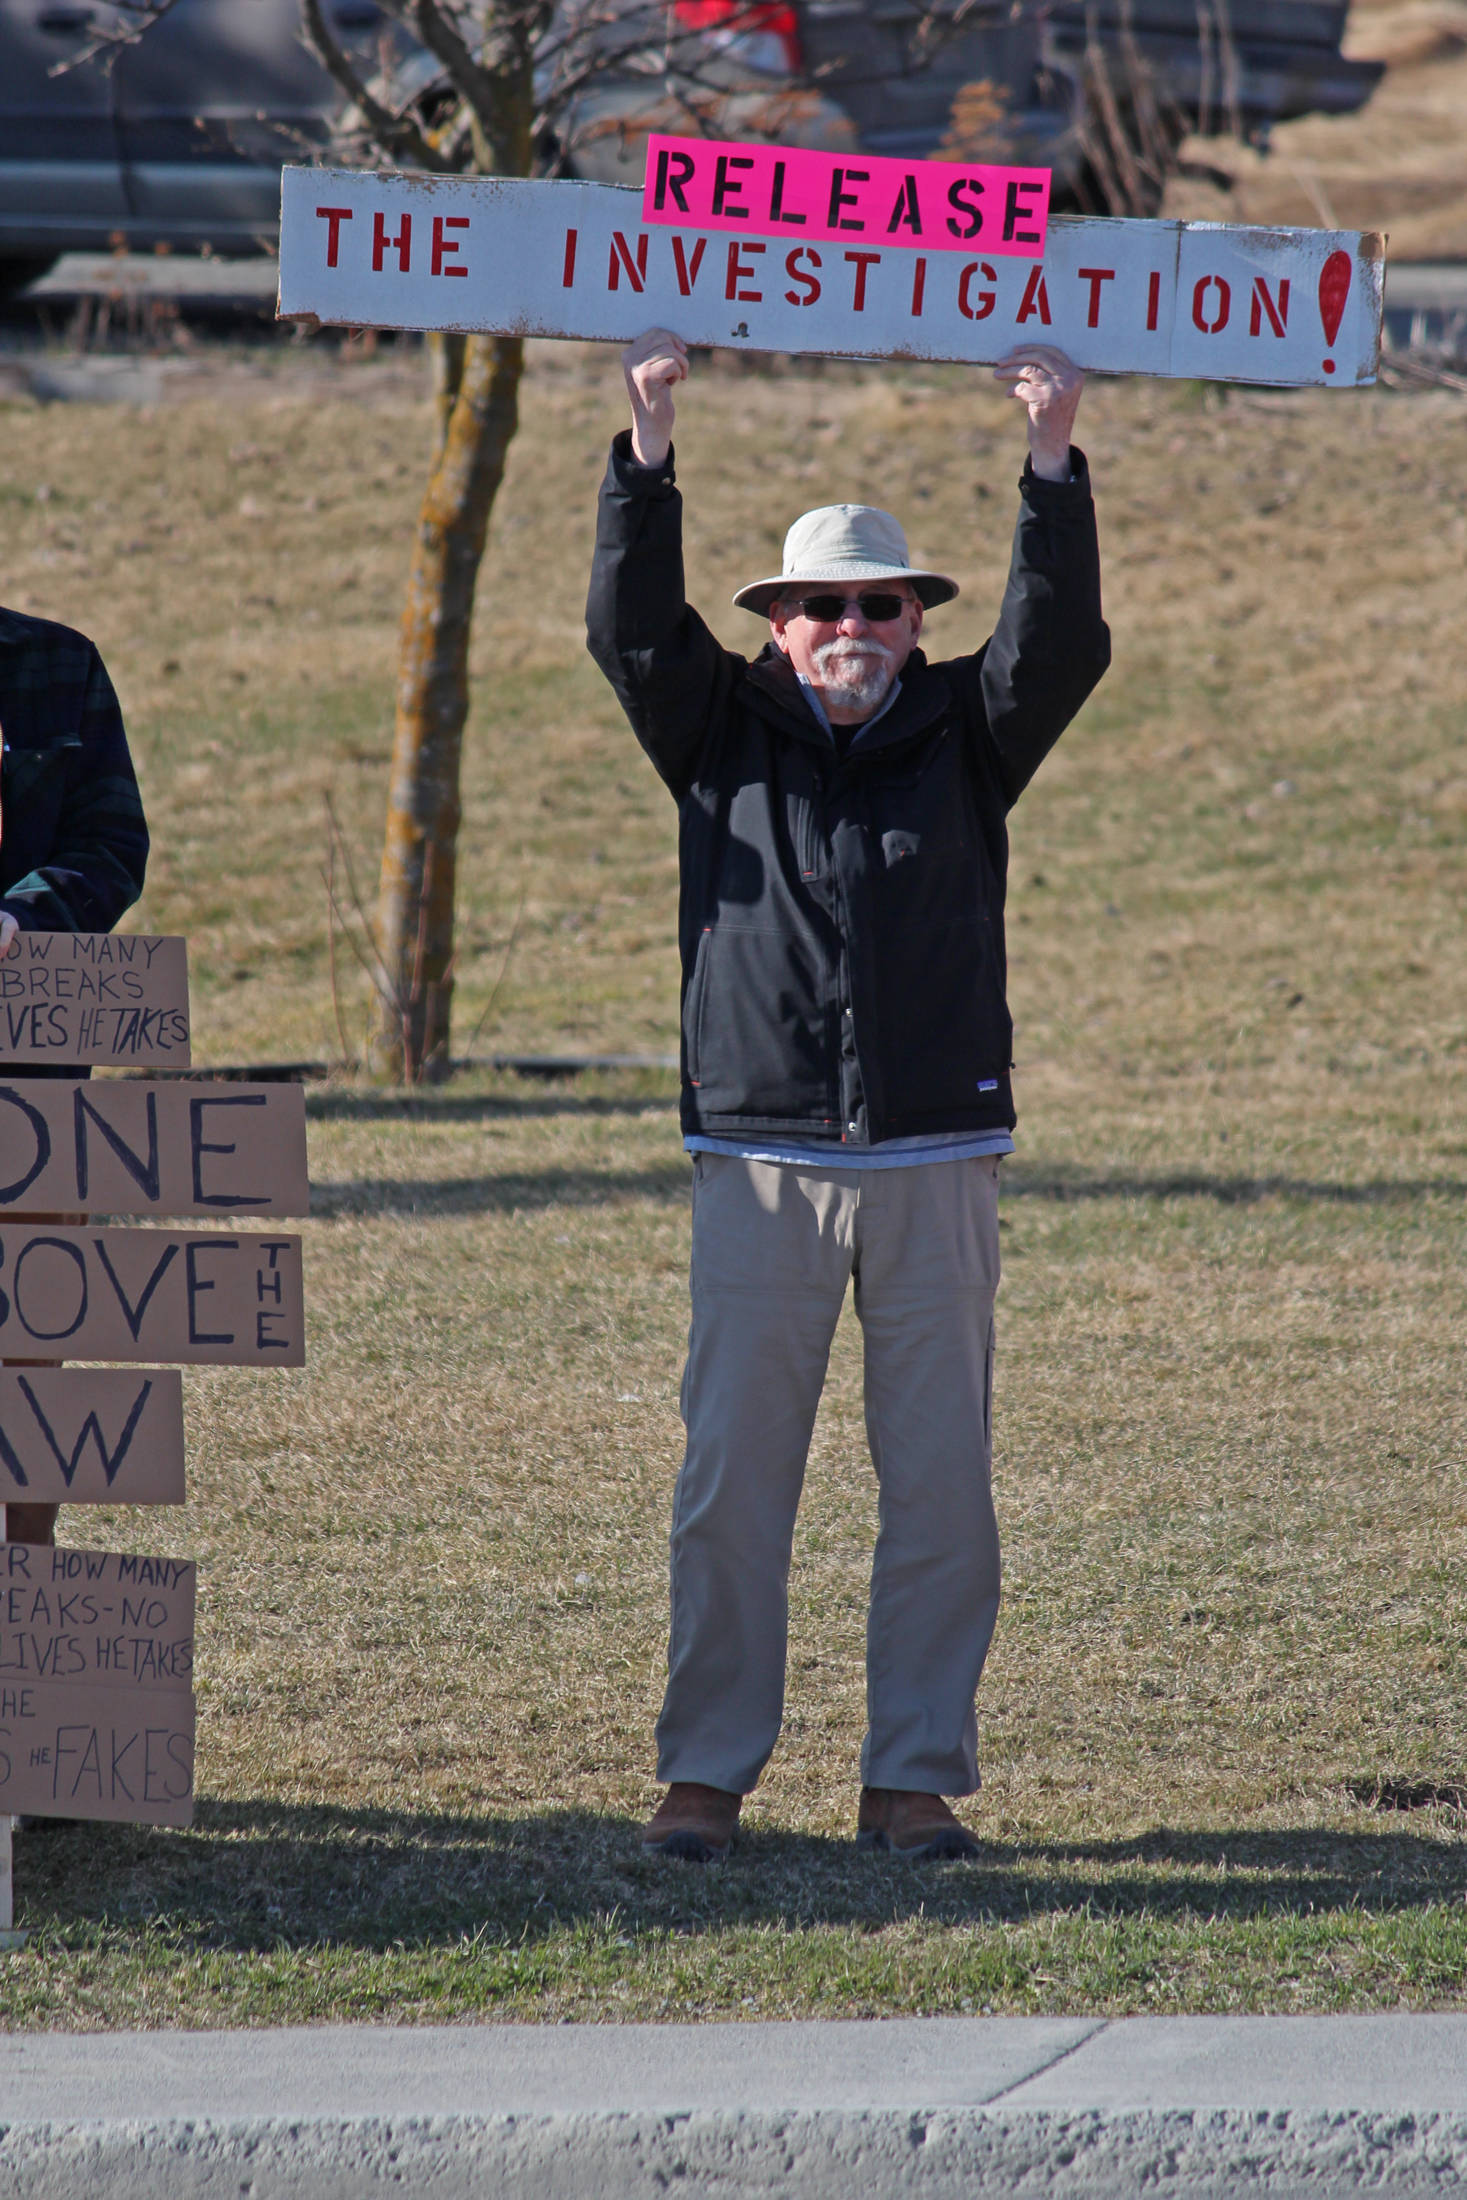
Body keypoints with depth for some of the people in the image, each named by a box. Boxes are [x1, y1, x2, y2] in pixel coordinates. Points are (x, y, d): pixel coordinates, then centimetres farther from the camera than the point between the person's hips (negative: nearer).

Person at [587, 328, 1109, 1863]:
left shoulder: (965, 738, 10)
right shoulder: (724, 735, 9)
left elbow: (1057, 642, -5)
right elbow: (632, 626, -4)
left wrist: (1055, 464, -17)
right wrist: (646, 446, -16)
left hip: (936, 1160, 1)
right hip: (761, 1160, -1)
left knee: (939, 1482, 1)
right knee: (731, 1478, -3)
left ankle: (915, 1777, 7)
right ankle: (706, 1771, 3)